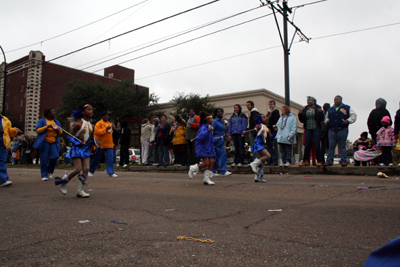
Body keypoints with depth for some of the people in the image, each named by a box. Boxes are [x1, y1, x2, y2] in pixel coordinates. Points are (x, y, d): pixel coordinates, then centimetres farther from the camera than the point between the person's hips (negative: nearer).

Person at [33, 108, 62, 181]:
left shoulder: (56, 122, 17)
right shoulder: (41, 121, 4)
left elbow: (60, 132, 21)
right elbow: (37, 130, -7)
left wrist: (58, 130, -3)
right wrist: (47, 126, -18)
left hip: (54, 142, 4)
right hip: (44, 142, -4)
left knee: (55, 157, -11)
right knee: (44, 159, -3)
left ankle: (50, 171, 12)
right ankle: (44, 175, 7)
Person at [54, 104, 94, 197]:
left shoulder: (91, 126, 9)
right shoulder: (78, 124, -9)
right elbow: (70, 137, -8)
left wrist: (93, 143, 0)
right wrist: (79, 142, -21)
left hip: (86, 149, 6)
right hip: (77, 149, -6)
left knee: (86, 169, -4)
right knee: (78, 169, -10)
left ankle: (80, 190, 6)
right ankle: (63, 182, 16)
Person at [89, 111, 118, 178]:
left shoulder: (110, 124, 17)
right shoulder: (99, 123, -4)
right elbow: (96, 132, -19)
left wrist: (112, 143, 22)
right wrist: (105, 129, -21)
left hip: (109, 145, 5)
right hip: (100, 144, -5)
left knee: (110, 159, -6)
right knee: (96, 159, 5)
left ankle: (111, 173, -6)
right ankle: (90, 171, 23)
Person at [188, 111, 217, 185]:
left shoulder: (209, 127, 17)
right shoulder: (203, 128, -13)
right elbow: (201, 137, -31)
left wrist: (217, 139, 17)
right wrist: (208, 130, -33)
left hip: (209, 148, 9)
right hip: (203, 147, -9)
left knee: (211, 162, -1)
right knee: (206, 163, -13)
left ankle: (207, 179, 7)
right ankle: (192, 169, 11)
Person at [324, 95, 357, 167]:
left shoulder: (347, 108, 10)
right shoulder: (330, 109, 20)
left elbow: (353, 115, 7)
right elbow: (326, 117, 31)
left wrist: (348, 121, -9)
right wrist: (327, 121, 9)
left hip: (342, 129, -3)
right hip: (332, 130, 3)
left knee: (342, 146, -1)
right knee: (331, 146, -1)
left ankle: (344, 161, 3)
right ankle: (329, 161, 1)